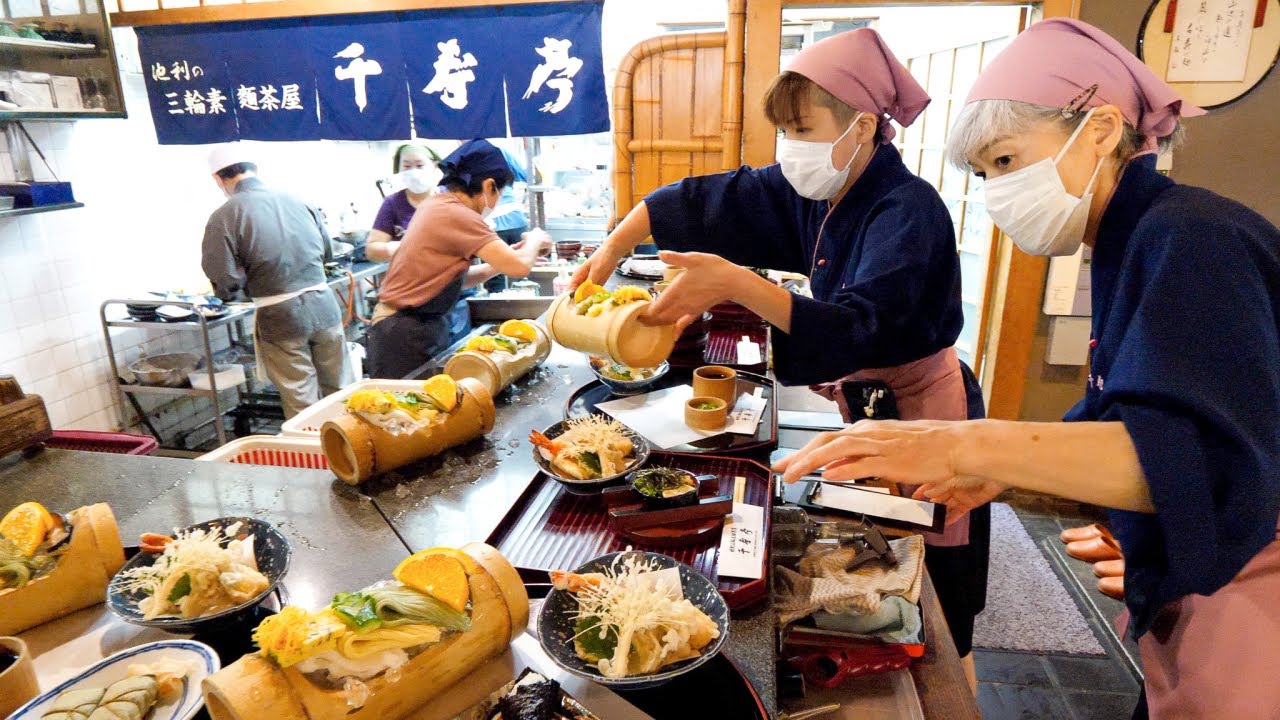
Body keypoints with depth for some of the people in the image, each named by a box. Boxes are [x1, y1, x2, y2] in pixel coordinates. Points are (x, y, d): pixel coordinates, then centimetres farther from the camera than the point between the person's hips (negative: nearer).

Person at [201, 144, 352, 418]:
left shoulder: (223, 218, -8)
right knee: (339, 393, 16)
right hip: (324, 305, 4)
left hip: (281, 316, -4)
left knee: (302, 406, 7)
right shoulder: (296, 201, 4)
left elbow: (227, 287, -9)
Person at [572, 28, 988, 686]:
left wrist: (736, 284, -47)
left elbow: (858, 332, -38)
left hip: (922, 412, -7)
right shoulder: (813, 193, -4)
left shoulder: (910, 211, -26)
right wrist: (613, 248, -12)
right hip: (861, 404, 8)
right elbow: (706, 203, -3)